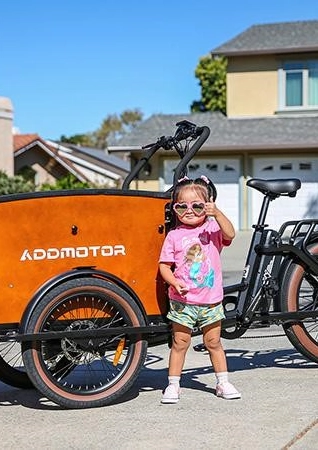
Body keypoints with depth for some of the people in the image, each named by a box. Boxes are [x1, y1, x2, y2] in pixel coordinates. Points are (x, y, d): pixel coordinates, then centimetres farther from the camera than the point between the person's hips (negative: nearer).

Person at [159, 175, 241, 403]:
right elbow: (164, 265, 0)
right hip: (183, 301, -1)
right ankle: (173, 385, 14)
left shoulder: (213, 228, 0)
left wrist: (217, 213, -35)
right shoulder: (174, 236, -2)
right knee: (180, 342, 4)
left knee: (213, 342, 10)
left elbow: (230, 234, -21)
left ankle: (223, 382, 22)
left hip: (211, 300, 1)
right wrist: (174, 282, -18)